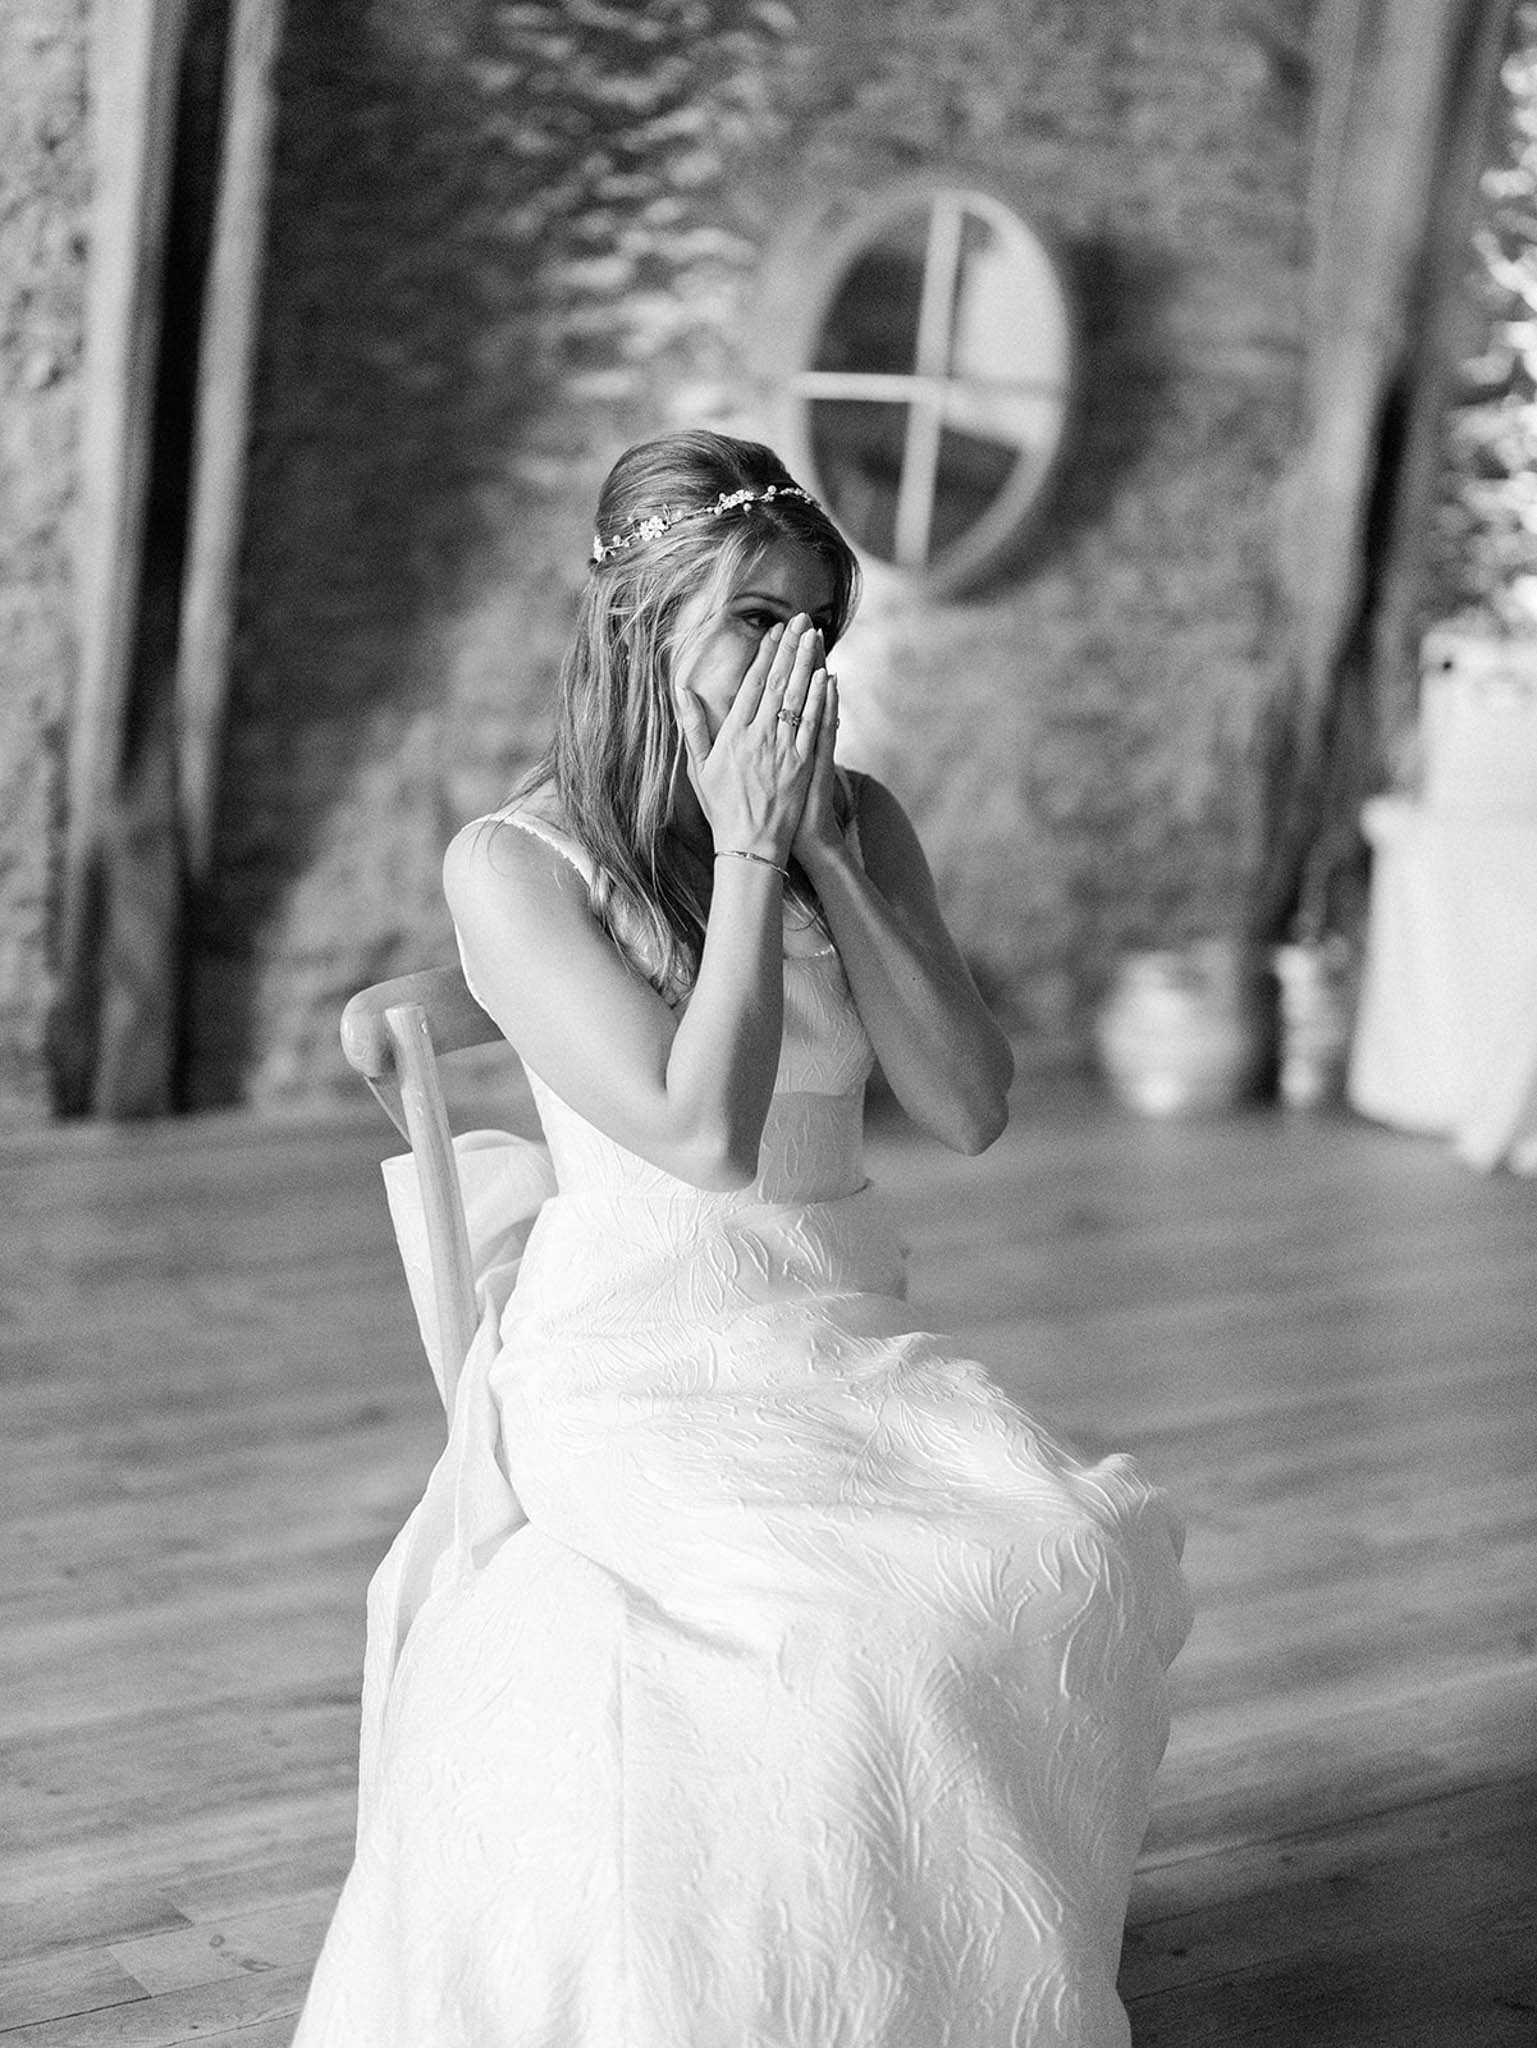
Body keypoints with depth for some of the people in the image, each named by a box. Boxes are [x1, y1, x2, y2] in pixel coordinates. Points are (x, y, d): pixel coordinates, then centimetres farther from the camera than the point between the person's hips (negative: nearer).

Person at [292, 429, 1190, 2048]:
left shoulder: (855, 825, 8)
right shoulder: (513, 865, -7)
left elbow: (969, 1109, -2)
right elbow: (702, 1134, -18)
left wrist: (821, 852, -8)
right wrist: (747, 851, -13)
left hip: (850, 1344, 5)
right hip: (639, 1358, -5)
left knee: (1083, 1567, -23)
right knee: (891, 1622, -31)